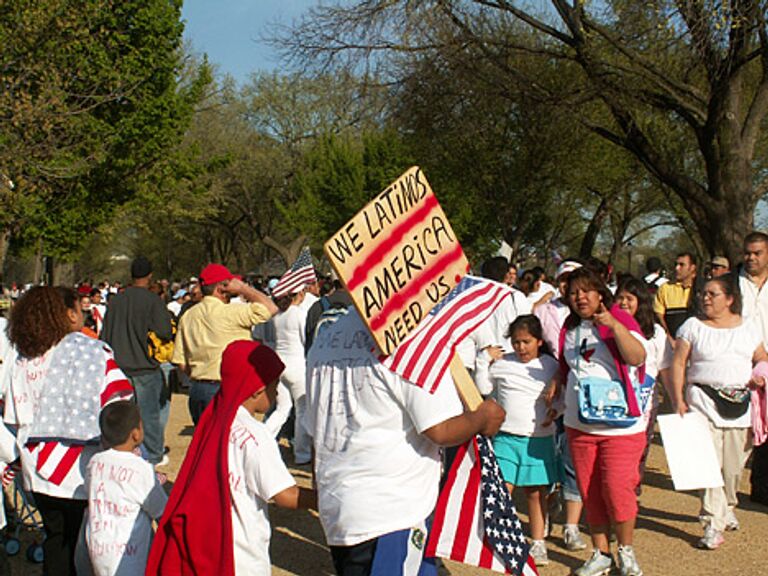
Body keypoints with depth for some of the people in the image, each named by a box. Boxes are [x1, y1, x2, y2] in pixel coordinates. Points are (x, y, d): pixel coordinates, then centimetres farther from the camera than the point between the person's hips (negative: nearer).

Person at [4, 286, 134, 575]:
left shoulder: (22, 360, 4)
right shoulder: (89, 349, -10)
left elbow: (15, 419, 7)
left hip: (40, 472, 5)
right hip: (82, 472, -5)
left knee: (56, 543, 19)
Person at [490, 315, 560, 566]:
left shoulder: (550, 366, 1)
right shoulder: (501, 364, 2)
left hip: (538, 439, 0)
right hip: (506, 437, 0)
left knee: (536, 492, 8)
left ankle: (538, 543, 21)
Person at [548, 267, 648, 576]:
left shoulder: (619, 319, -7)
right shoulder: (569, 328, 10)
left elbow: (637, 357, -23)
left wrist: (614, 325, -32)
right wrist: (558, 381, 8)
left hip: (620, 423, -5)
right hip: (579, 423, 6)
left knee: (617, 489, -8)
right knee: (589, 493, 9)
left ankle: (626, 551, 14)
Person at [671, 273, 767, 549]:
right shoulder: (693, 326, 3)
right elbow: (678, 363, 1)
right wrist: (679, 399, -7)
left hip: (740, 402, 3)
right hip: (704, 400, -2)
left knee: (734, 464, 7)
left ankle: (727, 508, 34)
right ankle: (713, 524, -5)